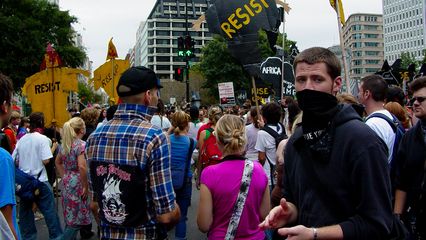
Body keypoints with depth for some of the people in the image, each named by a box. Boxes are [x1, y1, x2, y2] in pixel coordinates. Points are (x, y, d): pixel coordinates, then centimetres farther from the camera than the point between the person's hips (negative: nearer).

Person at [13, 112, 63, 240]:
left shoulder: (22, 139, 6)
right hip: (39, 181, -6)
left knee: (25, 211, 13)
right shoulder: (42, 139, -10)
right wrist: (52, 149, -1)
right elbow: (46, 160, -17)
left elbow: (14, 161, 8)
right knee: (49, 210, 4)